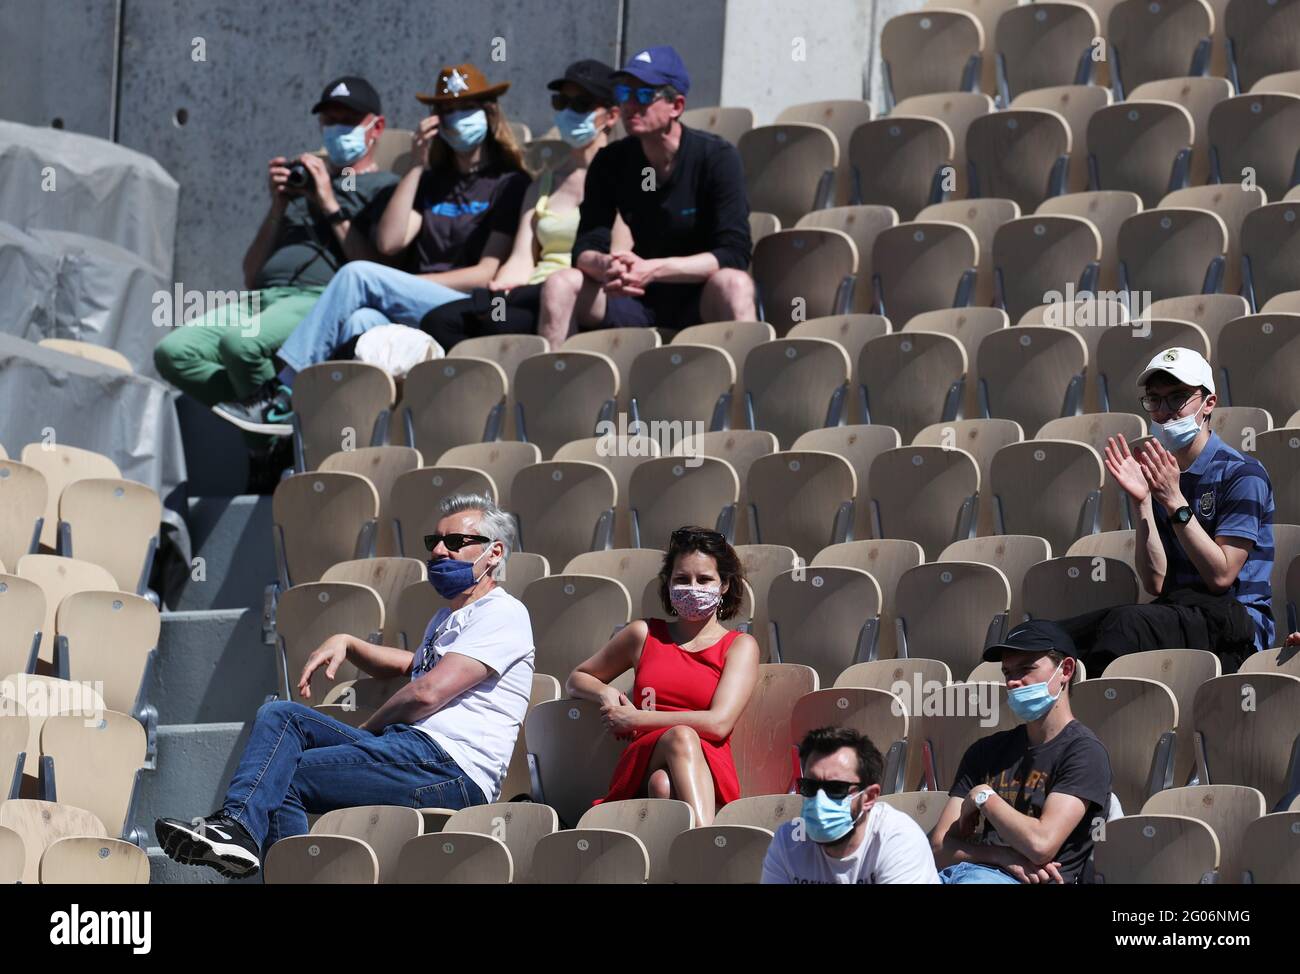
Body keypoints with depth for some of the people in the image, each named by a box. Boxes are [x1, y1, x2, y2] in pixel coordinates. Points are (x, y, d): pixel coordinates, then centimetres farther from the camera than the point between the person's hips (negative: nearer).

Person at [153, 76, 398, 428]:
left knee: (241, 344, -38)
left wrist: (330, 206, -2)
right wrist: (279, 207, 14)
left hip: (322, 298, -7)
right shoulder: (303, 183, 34)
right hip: (264, 296, 7)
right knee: (172, 352, -21)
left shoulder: (384, 187, 15)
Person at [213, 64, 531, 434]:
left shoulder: (510, 184, 9)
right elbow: (389, 242, 10)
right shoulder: (431, 182, 27)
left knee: (358, 275, -25)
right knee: (361, 322, -32)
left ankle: (283, 399, -28)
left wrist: (408, 285, -7)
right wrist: (418, 166, 9)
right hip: (412, 315, 5)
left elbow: (489, 273, -2)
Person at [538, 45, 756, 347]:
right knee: (560, 284, -19)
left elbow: (733, 254, -18)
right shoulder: (611, 162, 3)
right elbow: (586, 248, -3)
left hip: (701, 301, -4)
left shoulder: (717, 157, -9)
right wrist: (604, 266, -30)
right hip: (641, 299, 4)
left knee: (733, 284, -36)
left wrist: (652, 269, -30)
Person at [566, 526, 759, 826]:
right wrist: (605, 694, 10)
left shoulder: (740, 646, 15)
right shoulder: (644, 634, 23)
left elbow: (718, 723, -1)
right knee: (680, 737, -37)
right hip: (641, 766, 0)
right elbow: (577, 680, 36)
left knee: (665, 783, -39)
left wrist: (633, 719, 0)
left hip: (711, 773, 0)